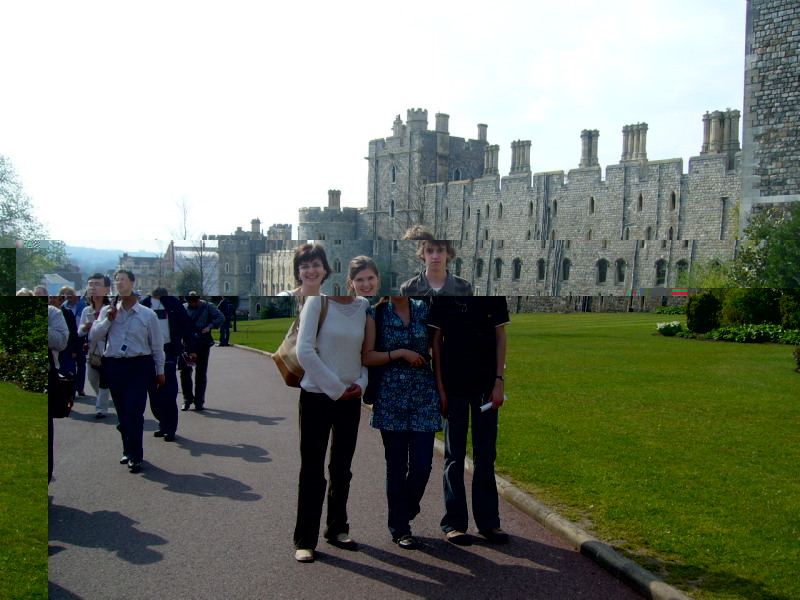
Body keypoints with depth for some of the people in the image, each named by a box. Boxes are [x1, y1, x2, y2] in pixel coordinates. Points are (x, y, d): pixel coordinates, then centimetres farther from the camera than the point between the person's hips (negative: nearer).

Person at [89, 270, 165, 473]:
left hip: (140, 367, -3)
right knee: (122, 414, 11)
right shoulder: (108, 311, 7)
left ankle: (134, 456, 1)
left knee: (134, 413, -8)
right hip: (114, 366, 3)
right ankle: (129, 451, 26)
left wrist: (159, 371, 6)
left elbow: (157, 345, 4)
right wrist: (108, 320, -10)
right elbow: (93, 336, 2)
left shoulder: (147, 314, -1)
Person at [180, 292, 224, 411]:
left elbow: (221, 318, -1)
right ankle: (187, 400, 10)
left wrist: (209, 327, -14)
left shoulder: (207, 307, 4)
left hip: (203, 344, -1)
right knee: (185, 372, -2)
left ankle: (199, 401, 13)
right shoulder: (182, 308, 8)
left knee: (201, 373, 5)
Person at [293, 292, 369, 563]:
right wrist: (335, 388, -13)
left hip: (350, 398, 4)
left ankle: (337, 528, 29)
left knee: (342, 469, 14)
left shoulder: (364, 306, 3)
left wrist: (361, 383, -6)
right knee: (312, 470, 1)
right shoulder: (317, 301, -8)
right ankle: (305, 540, 10)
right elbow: (305, 351, -13)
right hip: (317, 395, -4)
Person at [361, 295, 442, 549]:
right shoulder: (376, 314, 2)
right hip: (390, 397, -2)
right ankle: (400, 528, 17)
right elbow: (366, 357, -4)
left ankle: (407, 508, 27)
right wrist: (400, 353, -14)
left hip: (424, 395, 2)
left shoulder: (423, 310, 9)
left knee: (422, 464, -2)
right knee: (397, 466, 3)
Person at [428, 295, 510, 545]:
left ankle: (488, 521, 18)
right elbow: (436, 341, 1)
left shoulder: (493, 296, 1)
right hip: (453, 386, -1)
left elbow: (500, 337, 4)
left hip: (486, 385, 1)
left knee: (486, 455, 8)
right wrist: (439, 386, -4)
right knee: (454, 455, 5)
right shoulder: (443, 296, -2)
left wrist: (499, 381, -3)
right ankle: (454, 523, 13)